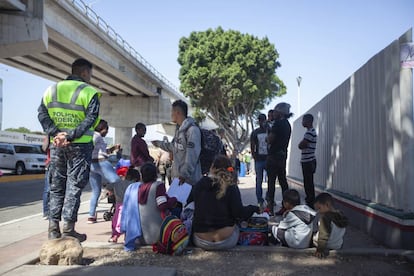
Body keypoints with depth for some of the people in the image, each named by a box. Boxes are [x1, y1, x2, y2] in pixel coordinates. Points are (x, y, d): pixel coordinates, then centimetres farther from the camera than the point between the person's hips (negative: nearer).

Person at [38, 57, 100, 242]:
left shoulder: (52, 89, 10)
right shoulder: (89, 92, -5)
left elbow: (42, 114, 0)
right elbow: (90, 119, -17)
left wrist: (55, 133, -8)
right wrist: (70, 135, -18)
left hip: (57, 145, 5)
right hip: (80, 146, -4)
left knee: (56, 187, 13)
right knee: (74, 186, 2)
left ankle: (53, 228, 14)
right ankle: (68, 228, 2)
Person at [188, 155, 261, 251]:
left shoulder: (199, 185, -2)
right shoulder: (231, 187, -12)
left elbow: (188, 204, 11)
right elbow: (239, 213, -15)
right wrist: (253, 208, 3)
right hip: (226, 242, -2)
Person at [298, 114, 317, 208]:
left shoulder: (310, 132, -16)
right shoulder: (311, 131, 17)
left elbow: (300, 146, -17)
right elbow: (302, 145, 18)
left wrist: (302, 144, 1)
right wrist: (304, 144, 0)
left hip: (308, 161, -10)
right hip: (307, 161, 10)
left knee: (308, 183, -7)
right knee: (308, 183, 14)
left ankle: (310, 203, -4)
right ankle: (309, 200, 21)